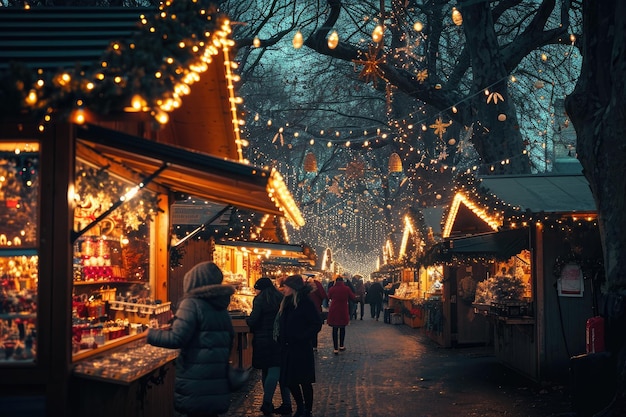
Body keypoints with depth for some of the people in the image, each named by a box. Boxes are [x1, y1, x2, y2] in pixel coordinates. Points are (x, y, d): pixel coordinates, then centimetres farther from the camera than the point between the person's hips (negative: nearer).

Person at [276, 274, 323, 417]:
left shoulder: (305, 302, -13)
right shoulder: (286, 302, 9)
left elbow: (317, 323, -16)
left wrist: (303, 337, -18)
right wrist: (280, 339, 8)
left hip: (301, 349, -7)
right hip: (287, 348, 7)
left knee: (304, 382, 4)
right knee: (289, 381, 13)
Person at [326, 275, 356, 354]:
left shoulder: (332, 289, -6)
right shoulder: (347, 288, -6)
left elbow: (329, 297, 12)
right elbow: (353, 298, 4)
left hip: (334, 311, -1)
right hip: (343, 312, 1)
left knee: (335, 329, 2)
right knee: (342, 328, 18)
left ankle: (335, 348, -3)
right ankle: (341, 345, 25)